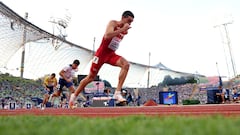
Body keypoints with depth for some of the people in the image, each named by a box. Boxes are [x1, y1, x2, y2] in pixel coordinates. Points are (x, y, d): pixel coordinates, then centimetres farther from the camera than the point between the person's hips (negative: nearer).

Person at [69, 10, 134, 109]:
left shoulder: (125, 31, 8)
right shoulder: (113, 23, -12)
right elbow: (107, 36, -31)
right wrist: (122, 29, -30)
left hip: (111, 54, 5)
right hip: (102, 53, -5)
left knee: (126, 65, -23)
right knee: (91, 77, 5)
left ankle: (117, 93, -24)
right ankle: (74, 95, 26)